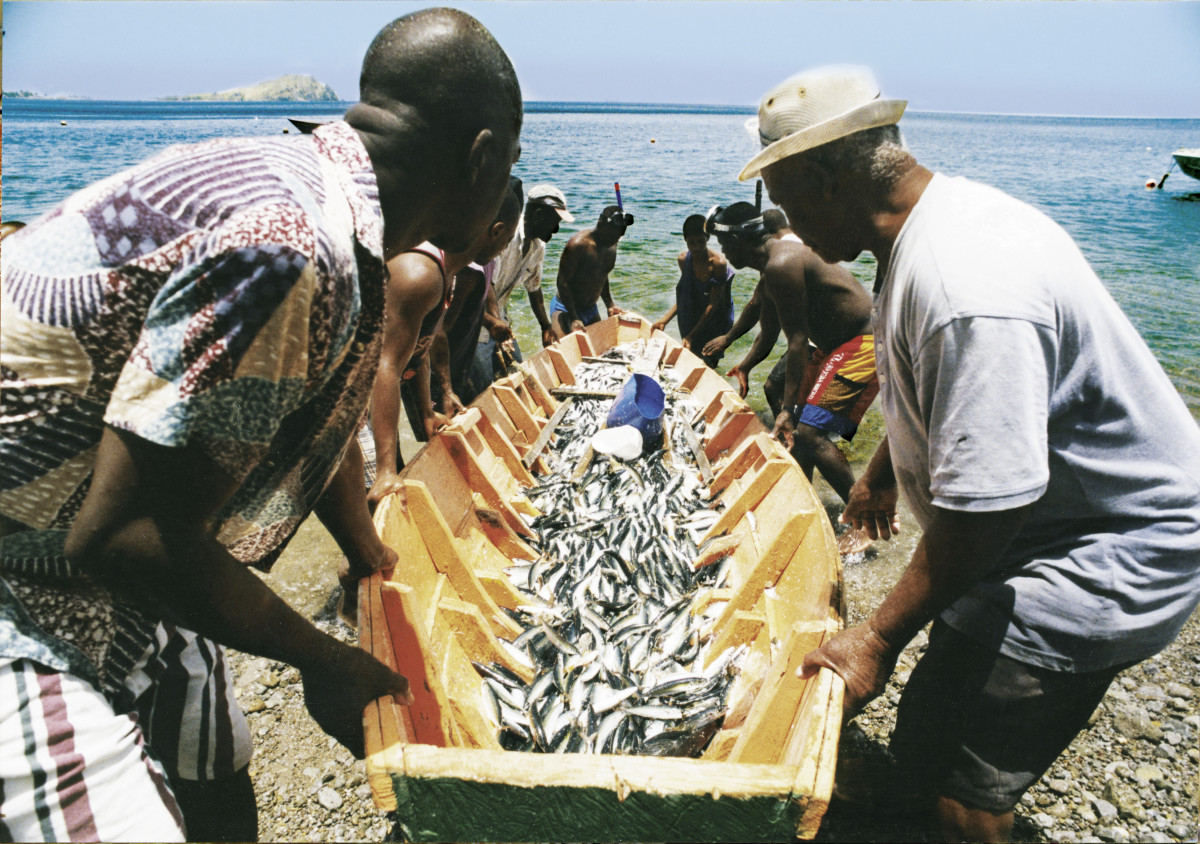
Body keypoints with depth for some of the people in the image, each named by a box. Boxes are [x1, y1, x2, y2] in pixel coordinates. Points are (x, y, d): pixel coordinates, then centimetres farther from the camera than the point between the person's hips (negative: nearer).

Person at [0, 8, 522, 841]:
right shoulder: (289, 253, -32)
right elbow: (124, 538, -28)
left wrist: (377, 565, 23)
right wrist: (322, 661, -14)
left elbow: (317, 419, 12)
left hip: (102, 572, 9)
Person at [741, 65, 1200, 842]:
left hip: (1109, 555, -9)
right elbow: (937, 390, 17)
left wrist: (880, 638, -20)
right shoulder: (940, 213, 2)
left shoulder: (965, 289, -33)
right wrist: (883, 471, 30)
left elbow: (983, 508, -31)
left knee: (947, 765, -6)